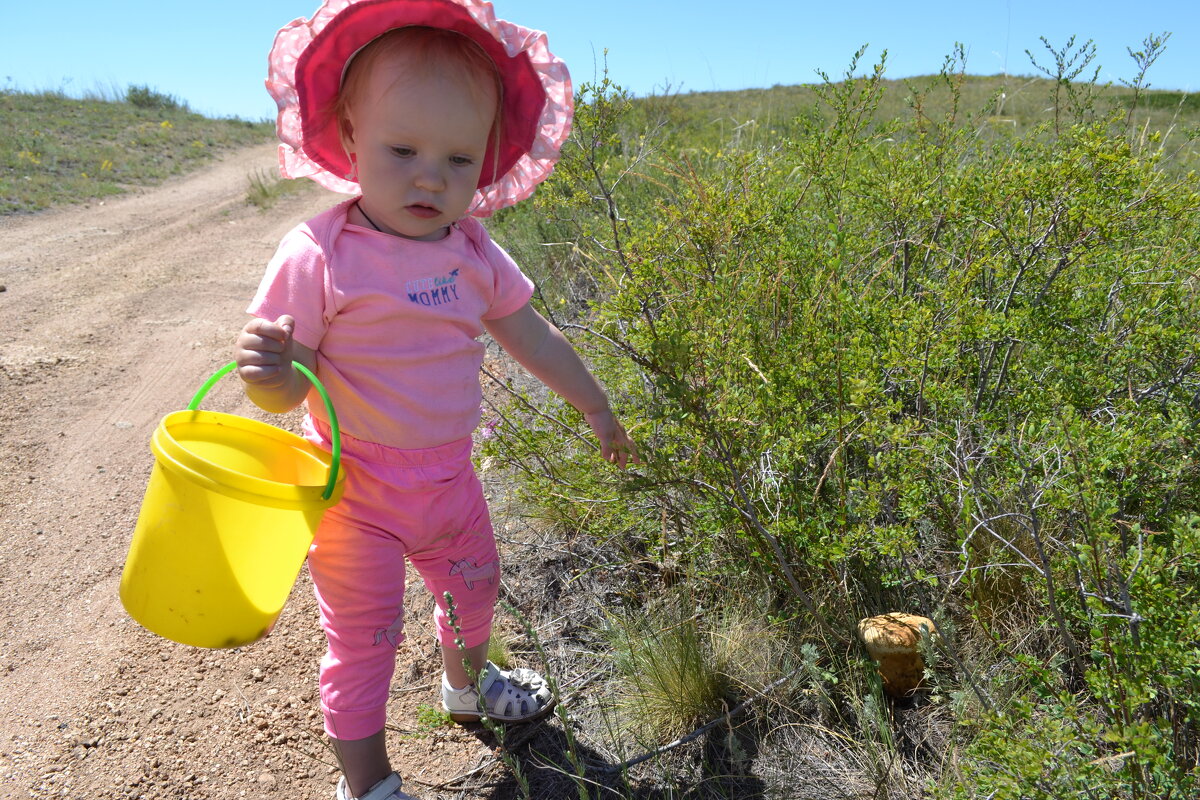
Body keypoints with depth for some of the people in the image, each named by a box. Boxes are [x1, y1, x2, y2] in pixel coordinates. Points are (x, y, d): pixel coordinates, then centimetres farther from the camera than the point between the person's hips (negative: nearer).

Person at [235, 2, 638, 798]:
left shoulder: (472, 251, -5)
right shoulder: (319, 255, -21)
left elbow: (532, 336, 7)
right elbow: (288, 390, -17)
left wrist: (597, 406, 15)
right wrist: (267, 372, -41)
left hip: (449, 478, 6)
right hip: (357, 492, -6)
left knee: (475, 585, 26)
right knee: (364, 636, 6)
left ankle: (469, 681, 58)